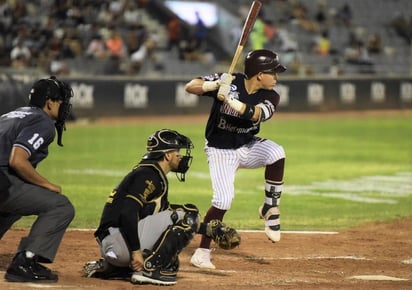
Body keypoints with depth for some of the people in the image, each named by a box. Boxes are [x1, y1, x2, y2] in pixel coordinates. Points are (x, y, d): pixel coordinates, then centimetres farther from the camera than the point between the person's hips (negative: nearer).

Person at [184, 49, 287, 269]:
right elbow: (190, 87, -20)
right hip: (220, 151, -3)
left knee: (276, 152, -28)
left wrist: (228, 98, -41)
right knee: (223, 200, -18)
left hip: (248, 147, 3)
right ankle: (202, 253, -3)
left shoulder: (270, 97, -9)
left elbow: (255, 114, -30)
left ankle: (270, 209, -12)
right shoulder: (229, 82, -16)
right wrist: (216, 85, -38)